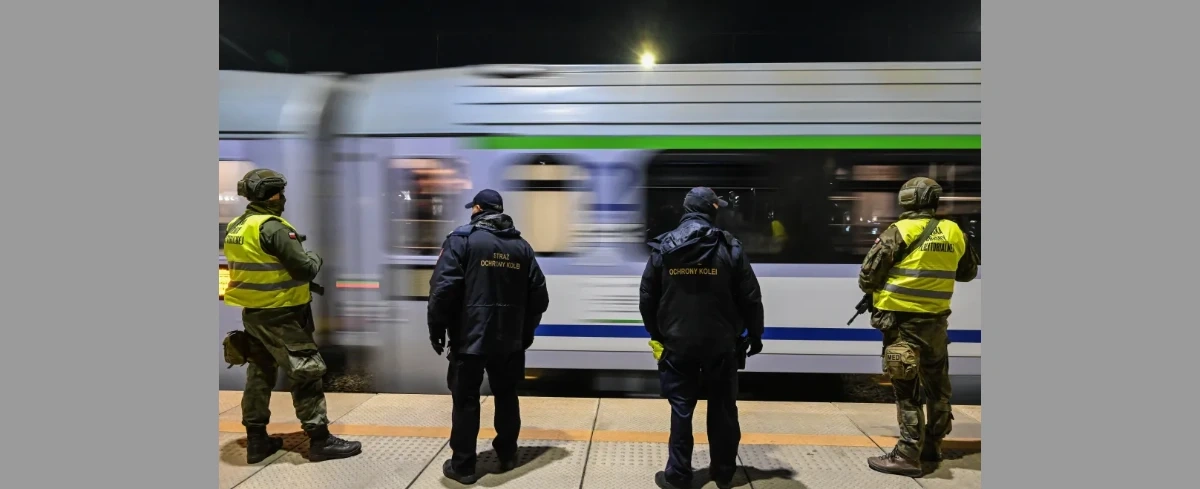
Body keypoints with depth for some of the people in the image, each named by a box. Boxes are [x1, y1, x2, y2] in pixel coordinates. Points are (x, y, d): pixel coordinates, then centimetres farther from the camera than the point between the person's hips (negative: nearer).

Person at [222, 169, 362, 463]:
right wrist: (315, 258, 0)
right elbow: (306, 269, -20)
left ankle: (256, 441, 25)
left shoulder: (236, 227, 8)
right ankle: (320, 440, 4)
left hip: (252, 313, 9)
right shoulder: (272, 227, -20)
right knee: (306, 374, -2)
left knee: (259, 375, 16)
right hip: (280, 316, -9)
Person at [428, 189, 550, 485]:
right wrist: (526, 332, 18)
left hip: (469, 338, -4)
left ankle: (463, 466, 15)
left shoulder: (462, 239, -7)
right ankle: (507, 455, 28)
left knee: (466, 401, 7)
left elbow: (443, 288, -16)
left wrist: (437, 330, -5)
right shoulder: (521, 245, 7)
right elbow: (539, 295, 7)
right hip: (510, 339, 4)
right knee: (506, 396, 17)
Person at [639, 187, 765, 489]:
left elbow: (647, 299, 0)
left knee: (681, 409, 10)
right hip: (721, 344, 0)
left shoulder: (663, 248, -3)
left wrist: (657, 335, 14)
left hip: (677, 343, 1)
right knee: (722, 408, 14)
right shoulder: (730, 247, -7)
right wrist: (755, 335, 10)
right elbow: (751, 298, -4)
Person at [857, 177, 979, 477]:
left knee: (907, 390, -1)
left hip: (902, 320, -5)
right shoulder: (953, 233, 3)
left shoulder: (899, 232, -12)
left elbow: (868, 276, -11)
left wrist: (876, 291, 10)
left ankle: (908, 456, 3)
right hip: (936, 321, 5)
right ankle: (932, 446, 32)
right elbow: (969, 272, 18)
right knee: (937, 385, 19)